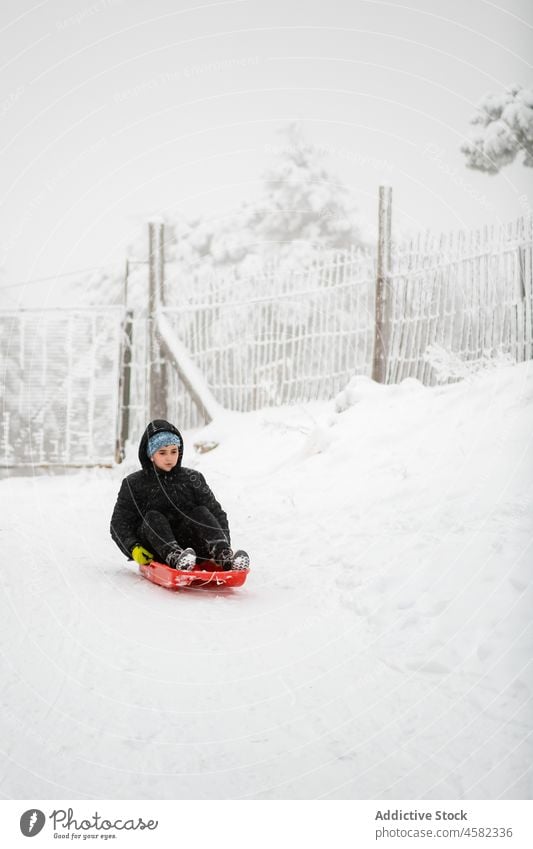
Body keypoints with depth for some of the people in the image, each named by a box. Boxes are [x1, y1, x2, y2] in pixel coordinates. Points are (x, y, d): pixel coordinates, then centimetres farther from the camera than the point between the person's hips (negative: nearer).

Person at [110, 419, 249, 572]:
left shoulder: (192, 479, 12)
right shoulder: (133, 484, 8)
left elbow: (217, 513, 9)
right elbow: (119, 523, 3)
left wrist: (223, 545, -9)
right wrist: (133, 548, -16)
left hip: (190, 546, 1)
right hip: (155, 551, -1)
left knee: (200, 512, -21)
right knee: (153, 517, -27)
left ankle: (225, 556, -43)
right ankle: (175, 557, -54)